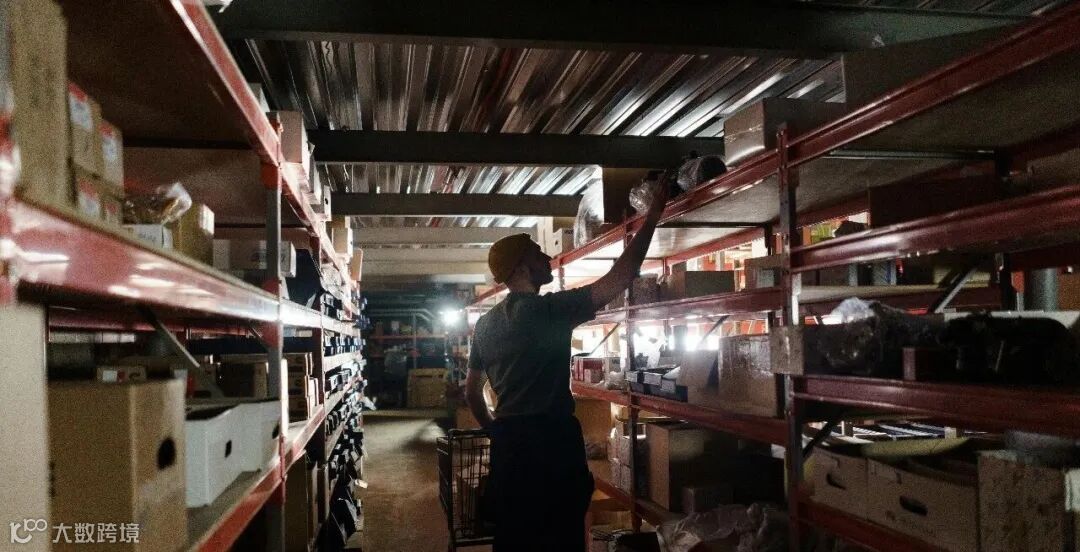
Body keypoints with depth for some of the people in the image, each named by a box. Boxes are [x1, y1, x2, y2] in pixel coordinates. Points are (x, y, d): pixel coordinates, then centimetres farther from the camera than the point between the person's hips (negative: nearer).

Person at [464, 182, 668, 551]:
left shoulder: (485, 324, 11)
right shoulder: (549, 309, -11)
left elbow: (471, 390, 18)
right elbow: (619, 279, -14)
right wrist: (651, 218, -7)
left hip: (508, 445, 7)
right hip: (551, 441, -7)